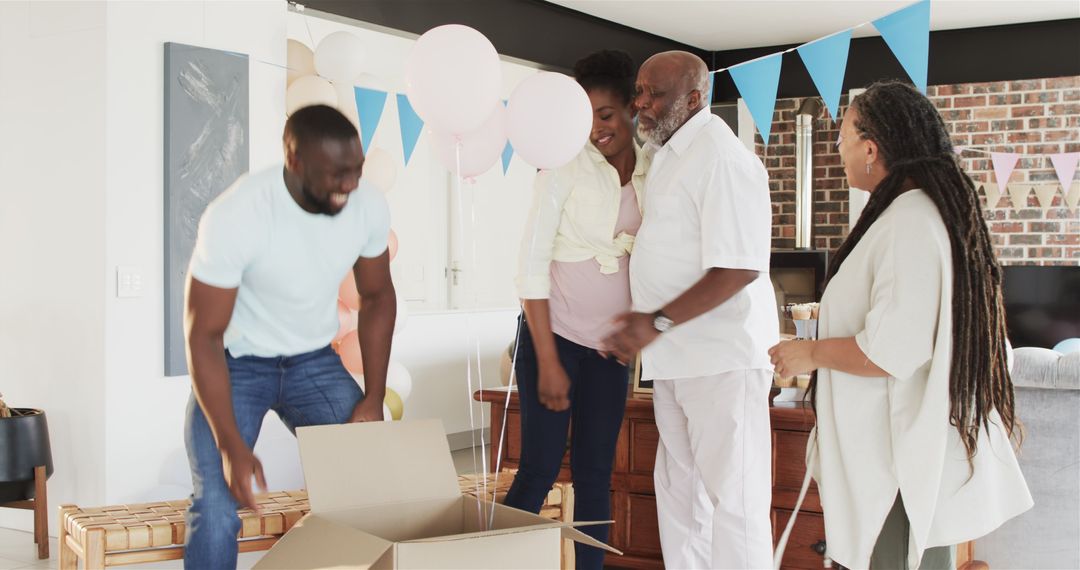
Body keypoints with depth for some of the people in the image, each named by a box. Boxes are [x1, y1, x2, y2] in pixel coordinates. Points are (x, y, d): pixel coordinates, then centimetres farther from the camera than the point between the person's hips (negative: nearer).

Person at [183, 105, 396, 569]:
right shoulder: (234, 217, -30)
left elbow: (377, 297, 1)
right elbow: (204, 335, -23)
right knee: (217, 511, -17)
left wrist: (374, 399, -6)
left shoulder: (369, 206, -16)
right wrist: (231, 446, -28)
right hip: (234, 364, -4)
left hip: (315, 361, 4)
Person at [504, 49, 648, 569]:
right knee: (540, 469, -4)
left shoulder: (651, 174, 3)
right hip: (554, 335, -4)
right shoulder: (566, 166, -9)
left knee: (596, 473, 8)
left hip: (610, 346, 4)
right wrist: (548, 362, -12)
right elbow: (532, 263, -10)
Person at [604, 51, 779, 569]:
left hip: (722, 356, -10)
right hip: (677, 357, 10)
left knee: (732, 496, -4)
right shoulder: (669, 153, 14)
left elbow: (739, 267, -22)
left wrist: (657, 323, -23)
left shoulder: (719, 156, -16)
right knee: (678, 486, 16)